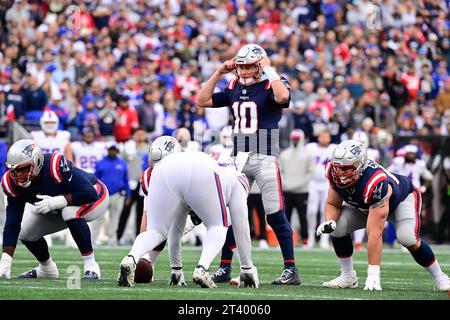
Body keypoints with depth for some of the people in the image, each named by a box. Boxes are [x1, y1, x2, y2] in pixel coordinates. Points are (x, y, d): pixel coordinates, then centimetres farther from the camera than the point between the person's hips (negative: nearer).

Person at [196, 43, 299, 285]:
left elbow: (283, 97, -27)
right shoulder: (234, 87, 14)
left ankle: (291, 269, -4)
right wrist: (219, 73, 8)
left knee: (275, 215, -8)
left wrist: (269, 69, -15)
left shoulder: (272, 85, -3)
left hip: (265, 158, -6)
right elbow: (202, 101, 14)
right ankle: (225, 268, 14)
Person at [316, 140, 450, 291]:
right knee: (338, 226, -16)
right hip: (365, 205, 6)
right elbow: (332, 204, -9)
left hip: (403, 198, -6)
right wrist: (330, 222, -34)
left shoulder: (374, 183, -46)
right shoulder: (335, 173, -28)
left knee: (408, 239, -30)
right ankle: (348, 277, -1)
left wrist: (373, 274, -46)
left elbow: (375, 232, -46)